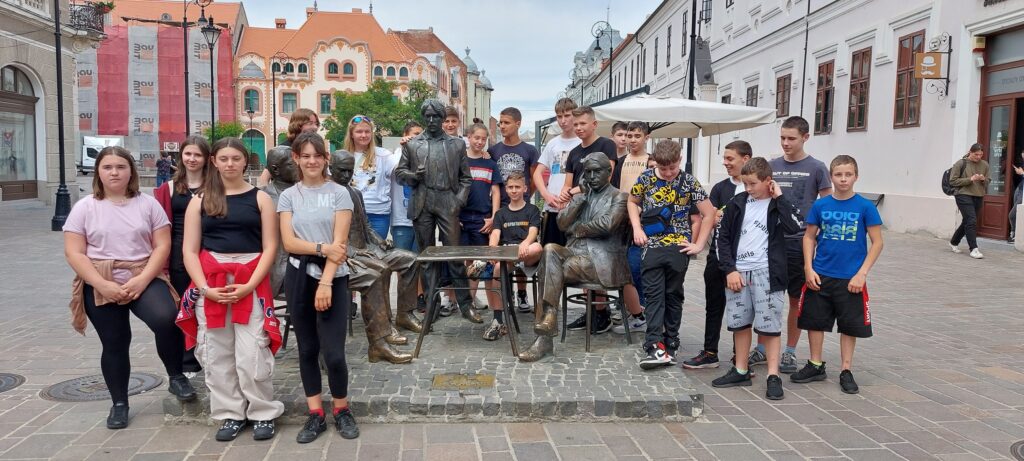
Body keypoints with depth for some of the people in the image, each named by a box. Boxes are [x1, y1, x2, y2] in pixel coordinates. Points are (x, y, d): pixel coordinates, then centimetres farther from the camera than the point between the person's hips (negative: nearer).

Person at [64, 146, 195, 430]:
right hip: (100, 286, 1)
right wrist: (104, 285, -16)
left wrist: (142, 280, -15)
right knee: (114, 344, 8)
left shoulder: (147, 204, 3)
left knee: (165, 320, -27)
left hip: (144, 280, -1)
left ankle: (176, 377, -4)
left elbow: (162, 246, -2)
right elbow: (74, 253, -4)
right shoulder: (84, 208, 2)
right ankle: (119, 403, 26)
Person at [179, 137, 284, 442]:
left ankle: (263, 414, 11)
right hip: (210, 284, 3)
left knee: (251, 354, -6)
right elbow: (190, 250, 5)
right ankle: (230, 414, 20)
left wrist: (249, 285, -12)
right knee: (216, 354, 6)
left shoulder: (260, 198, 4)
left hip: (251, 282, -2)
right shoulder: (200, 201, 9)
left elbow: (269, 247, -1)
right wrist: (204, 287, -9)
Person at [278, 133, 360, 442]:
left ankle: (341, 411, 14)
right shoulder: (288, 196, 7)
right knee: (307, 349, 9)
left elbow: (340, 243, -7)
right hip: (299, 277, 3)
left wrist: (326, 282, -15)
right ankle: (316, 415, 20)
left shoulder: (339, 194, 0)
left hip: (333, 279, -3)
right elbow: (288, 243, -2)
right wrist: (322, 248, -17)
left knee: (333, 353, -7)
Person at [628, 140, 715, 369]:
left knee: (673, 295, 8)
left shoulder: (689, 182, -2)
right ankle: (655, 345, -9)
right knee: (654, 295, -5)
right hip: (652, 246, 1)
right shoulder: (646, 178, 2)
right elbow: (632, 202, 17)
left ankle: (670, 344, 17)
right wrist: (637, 228, 2)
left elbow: (710, 214, 1)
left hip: (678, 247, -1)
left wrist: (699, 245, -3)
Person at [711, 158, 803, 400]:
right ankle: (741, 371, 24)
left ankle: (773, 376, 5)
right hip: (737, 272, 4)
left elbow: (794, 226, -20)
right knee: (740, 323, 12)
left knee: (769, 325, -2)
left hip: (766, 273, -4)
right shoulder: (738, 203, 7)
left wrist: (779, 197, -13)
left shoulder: (778, 204, 0)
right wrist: (730, 270, -2)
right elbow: (723, 237, 7)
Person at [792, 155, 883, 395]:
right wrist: (809, 268, -3)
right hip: (819, 276, 2)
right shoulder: (820, 206, 0)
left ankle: (846, 371, 22)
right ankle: (815, 366, 27)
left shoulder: (865, 207, -6)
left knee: (850, 325, 8)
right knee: (814, 320, 10)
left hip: (850, 279, -2)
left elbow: (877, 242, -3)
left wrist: (861, 274, -10)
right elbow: (809, 237, 6)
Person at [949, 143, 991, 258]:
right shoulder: (961, 164, -5)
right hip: (964, 196, -6)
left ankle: (954, 242, 31)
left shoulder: (984, 165, 9)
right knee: (971, 221, -15)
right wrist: (970, 179, -16)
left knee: (967, 222, 13)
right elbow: (953, 181, -7)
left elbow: (988, 180, 16)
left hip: (978, 197, 6)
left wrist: (983, 179, -7)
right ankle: (974, 249, -12)